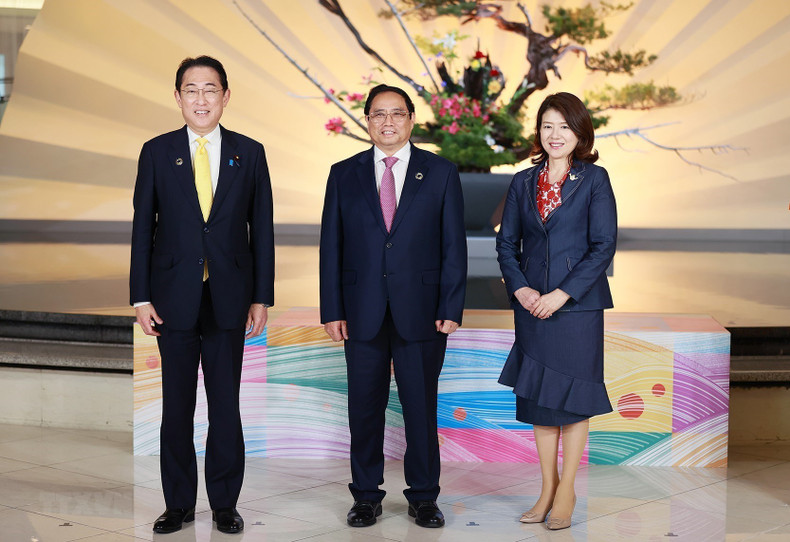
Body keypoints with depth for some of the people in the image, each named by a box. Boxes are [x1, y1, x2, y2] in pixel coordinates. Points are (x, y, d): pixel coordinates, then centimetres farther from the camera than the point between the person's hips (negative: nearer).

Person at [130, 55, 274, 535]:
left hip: (228, 297, 0)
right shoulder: (157, 152, 3)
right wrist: (141, 297, -2)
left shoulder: (249, 153, 4)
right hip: (174, 297, 0)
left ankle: (225, 503, 17)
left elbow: (262, 227, 5)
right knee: (177, 405, 7)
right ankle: (179, 503, 18)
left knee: (226, 404, 5)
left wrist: (262, 297, 1)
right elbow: (142, 227, 3)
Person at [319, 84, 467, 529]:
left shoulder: (441, 173, 4)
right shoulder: (344, 174, 7)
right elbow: (331, 246, 6)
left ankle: (424, 496, 18)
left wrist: (451, 309, -6)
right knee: (365, 408, 7)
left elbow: (454, 245, 1)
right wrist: (332, 310, -1)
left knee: (421, 407, 5)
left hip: (421, 313, -1)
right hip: (362, 313, 1)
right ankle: (367, 496, 20)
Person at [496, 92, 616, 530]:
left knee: (572, 397, 4)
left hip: (578, 305, -4)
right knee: (537, 397, 8)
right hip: (532, 306, 4)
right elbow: (506, 243, 9)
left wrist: (562, 294, -14)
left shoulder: (594, 180, -3)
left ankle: (567, 490, 16)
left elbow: (604, 246, -8)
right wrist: (520, 288, -7)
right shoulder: (523, 182, 8)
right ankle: (547, 488, 20)